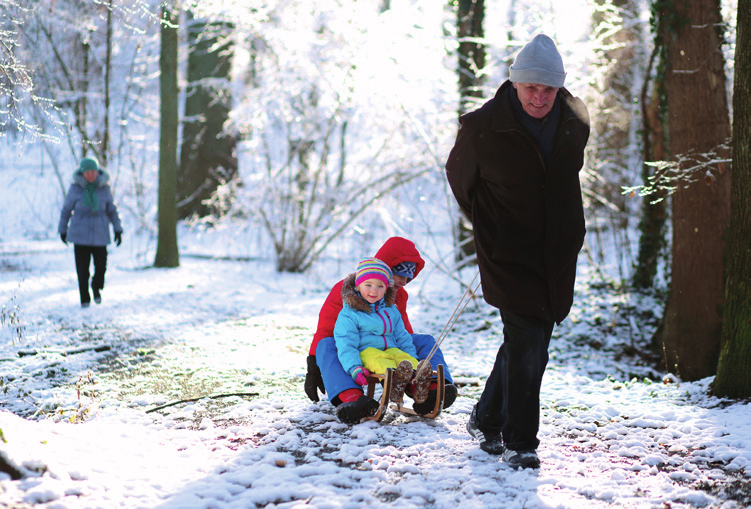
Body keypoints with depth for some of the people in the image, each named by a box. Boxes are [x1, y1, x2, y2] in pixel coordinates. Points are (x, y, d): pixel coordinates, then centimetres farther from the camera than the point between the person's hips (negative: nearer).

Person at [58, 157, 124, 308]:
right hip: (80, 234, -1)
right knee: (82, 269, -1)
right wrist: (62, 229, 16)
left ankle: (97, 287, 28)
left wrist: (118, 229, 5)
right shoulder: (75, 188, -3)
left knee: (101, 266, -4)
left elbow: (112, 210, 11)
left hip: (100, 234, 1)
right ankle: (84, 298, 17)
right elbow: (66, 209, 9)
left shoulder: (104, 188, 0)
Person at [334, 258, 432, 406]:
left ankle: (417, 381, -57)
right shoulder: (348, 315, 1)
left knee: (404, 357, -28)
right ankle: (394, 380, -67)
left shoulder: (391, 311, 21)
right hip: (365, 352, -5)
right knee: (379, 361, -37)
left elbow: (403, 338, 26)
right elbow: (346, 346, -8)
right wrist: (354, 368, -25)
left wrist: (413, 362, 11)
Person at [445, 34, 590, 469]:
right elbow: (459, 177, 5)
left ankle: (487, 420, 33)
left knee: (525, 344, 14)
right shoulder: (482, 127, -14)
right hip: (508, 254, -5)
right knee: (528, 345, -10)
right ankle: (519, 442, 5)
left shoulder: (576, 121, -1)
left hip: (557, 256, 5)